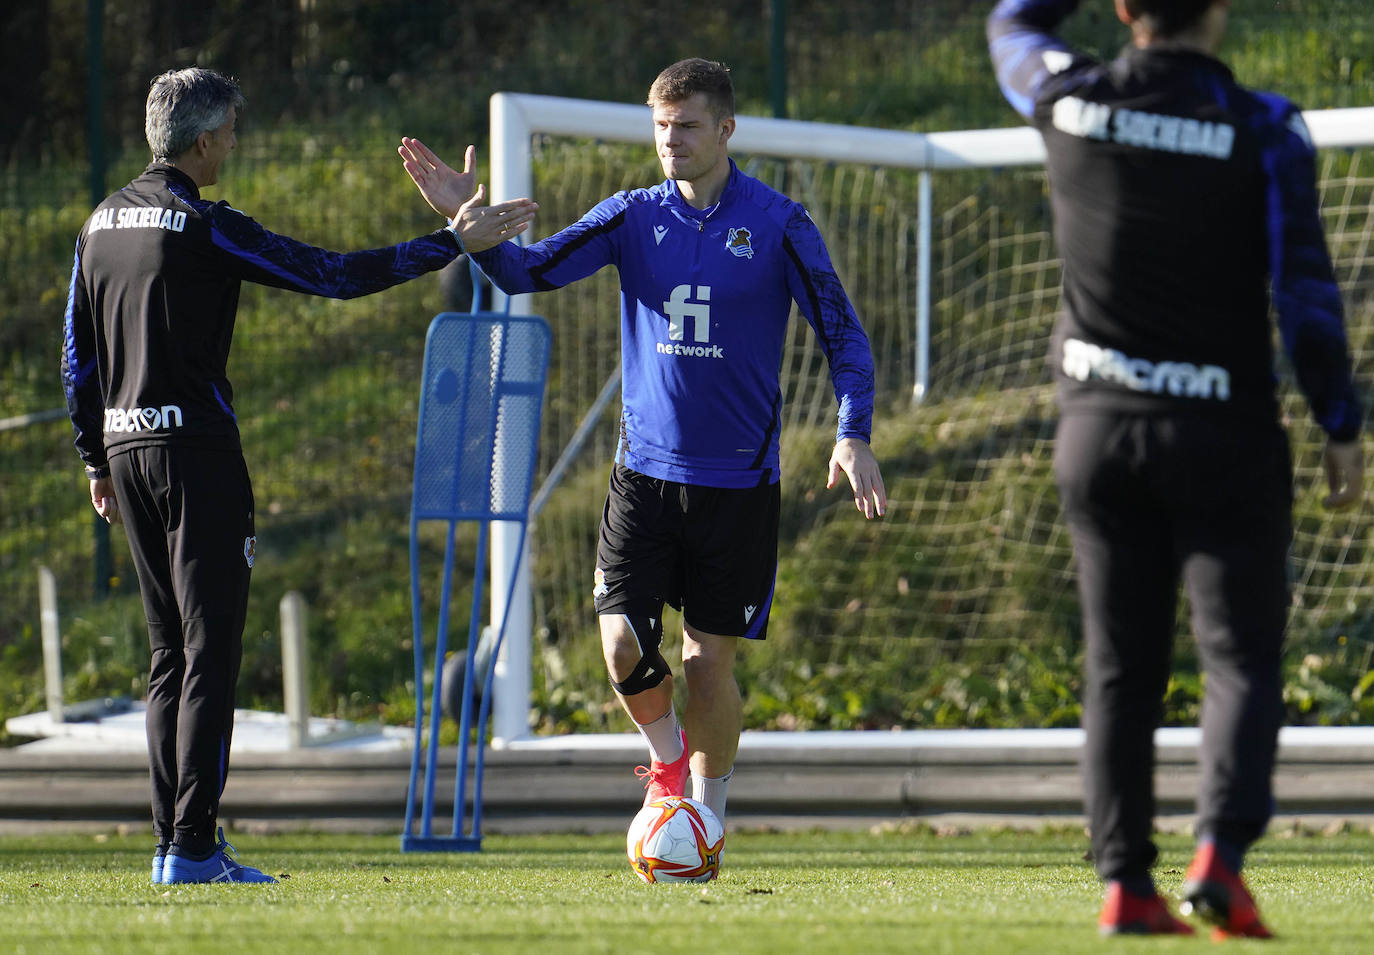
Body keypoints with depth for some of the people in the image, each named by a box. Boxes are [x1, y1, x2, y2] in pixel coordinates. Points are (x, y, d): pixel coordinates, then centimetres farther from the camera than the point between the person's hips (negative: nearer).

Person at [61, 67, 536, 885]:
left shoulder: (103, 224, 11)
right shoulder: (204, 229, -13)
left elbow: (78, 354, 16)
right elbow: (337, 275, -14)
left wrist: (98, 462, 23)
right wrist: (454, 242, -8)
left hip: (127, 449, 8)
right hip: (196, 449, -8)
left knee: (172, 655, 13)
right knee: (211, 652, -6)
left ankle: (174, 838, 11)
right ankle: (192, 846, -11)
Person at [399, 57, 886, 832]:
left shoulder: (778, 225, -5)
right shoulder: (634, 216, 4)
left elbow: (843, 334, -2)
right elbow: (530, 271, -2)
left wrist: (854, 435, -14)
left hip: (739, 482, -2)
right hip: (645, 470, 2)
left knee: (710, 662, 0)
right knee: (624, 645, -10)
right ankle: (668, 760, 20)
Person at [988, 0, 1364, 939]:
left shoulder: (1070, 99, -4)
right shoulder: (1260, 129, -12)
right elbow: (1305, 290, -12)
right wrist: (1341, 428, -4)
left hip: (1097, 430, 3)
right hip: (1223, 436, -3)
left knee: (1120, 666, 9)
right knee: (1242, 656, 1)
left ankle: (1125, 879, 4)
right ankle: (1221, 849, -19)